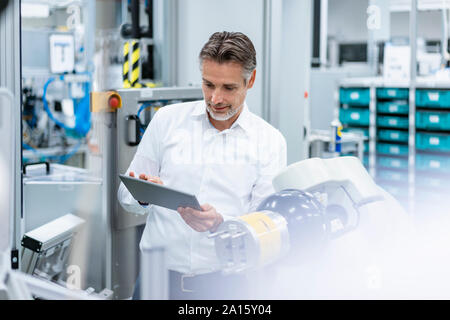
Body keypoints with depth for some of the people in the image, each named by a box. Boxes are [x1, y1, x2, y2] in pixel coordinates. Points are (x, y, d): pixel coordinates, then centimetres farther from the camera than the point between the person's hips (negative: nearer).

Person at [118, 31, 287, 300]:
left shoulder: (271, 141, 5)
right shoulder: (167, 119, 9)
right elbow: (126, 194, 11)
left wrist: (219, 224, -18)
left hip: (225, 282, -1)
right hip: (159, 275, 1)